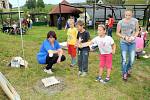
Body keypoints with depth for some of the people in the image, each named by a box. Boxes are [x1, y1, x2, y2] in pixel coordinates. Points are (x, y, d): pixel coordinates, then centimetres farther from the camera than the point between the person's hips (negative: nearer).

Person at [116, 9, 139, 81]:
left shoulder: (135, 21, -6)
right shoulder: (120, 22, -10)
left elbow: (137, 31, 5)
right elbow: (117, 33, -2)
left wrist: (133, 37, -13)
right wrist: (124, 37, -16)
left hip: (132, 43, 2)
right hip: (123, 43, -1)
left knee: (132, 59, 3)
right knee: (124, 59, 1)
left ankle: (128, 69, 36)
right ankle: (124, 74, 21)